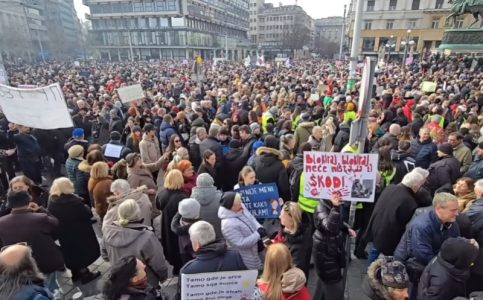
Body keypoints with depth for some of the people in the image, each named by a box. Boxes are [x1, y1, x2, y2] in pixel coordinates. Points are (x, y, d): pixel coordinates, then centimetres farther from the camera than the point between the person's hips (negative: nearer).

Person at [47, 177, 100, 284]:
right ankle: (84, 274, 25)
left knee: (71, 253, 23)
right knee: (82, 253, 13)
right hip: (79, 234, -6)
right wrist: (84, 206, -3)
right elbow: (88, 214, -21)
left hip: (63, 235, 6)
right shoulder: (74, 201, -27)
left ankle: (75, 273, 40)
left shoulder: (52, 202, -8)